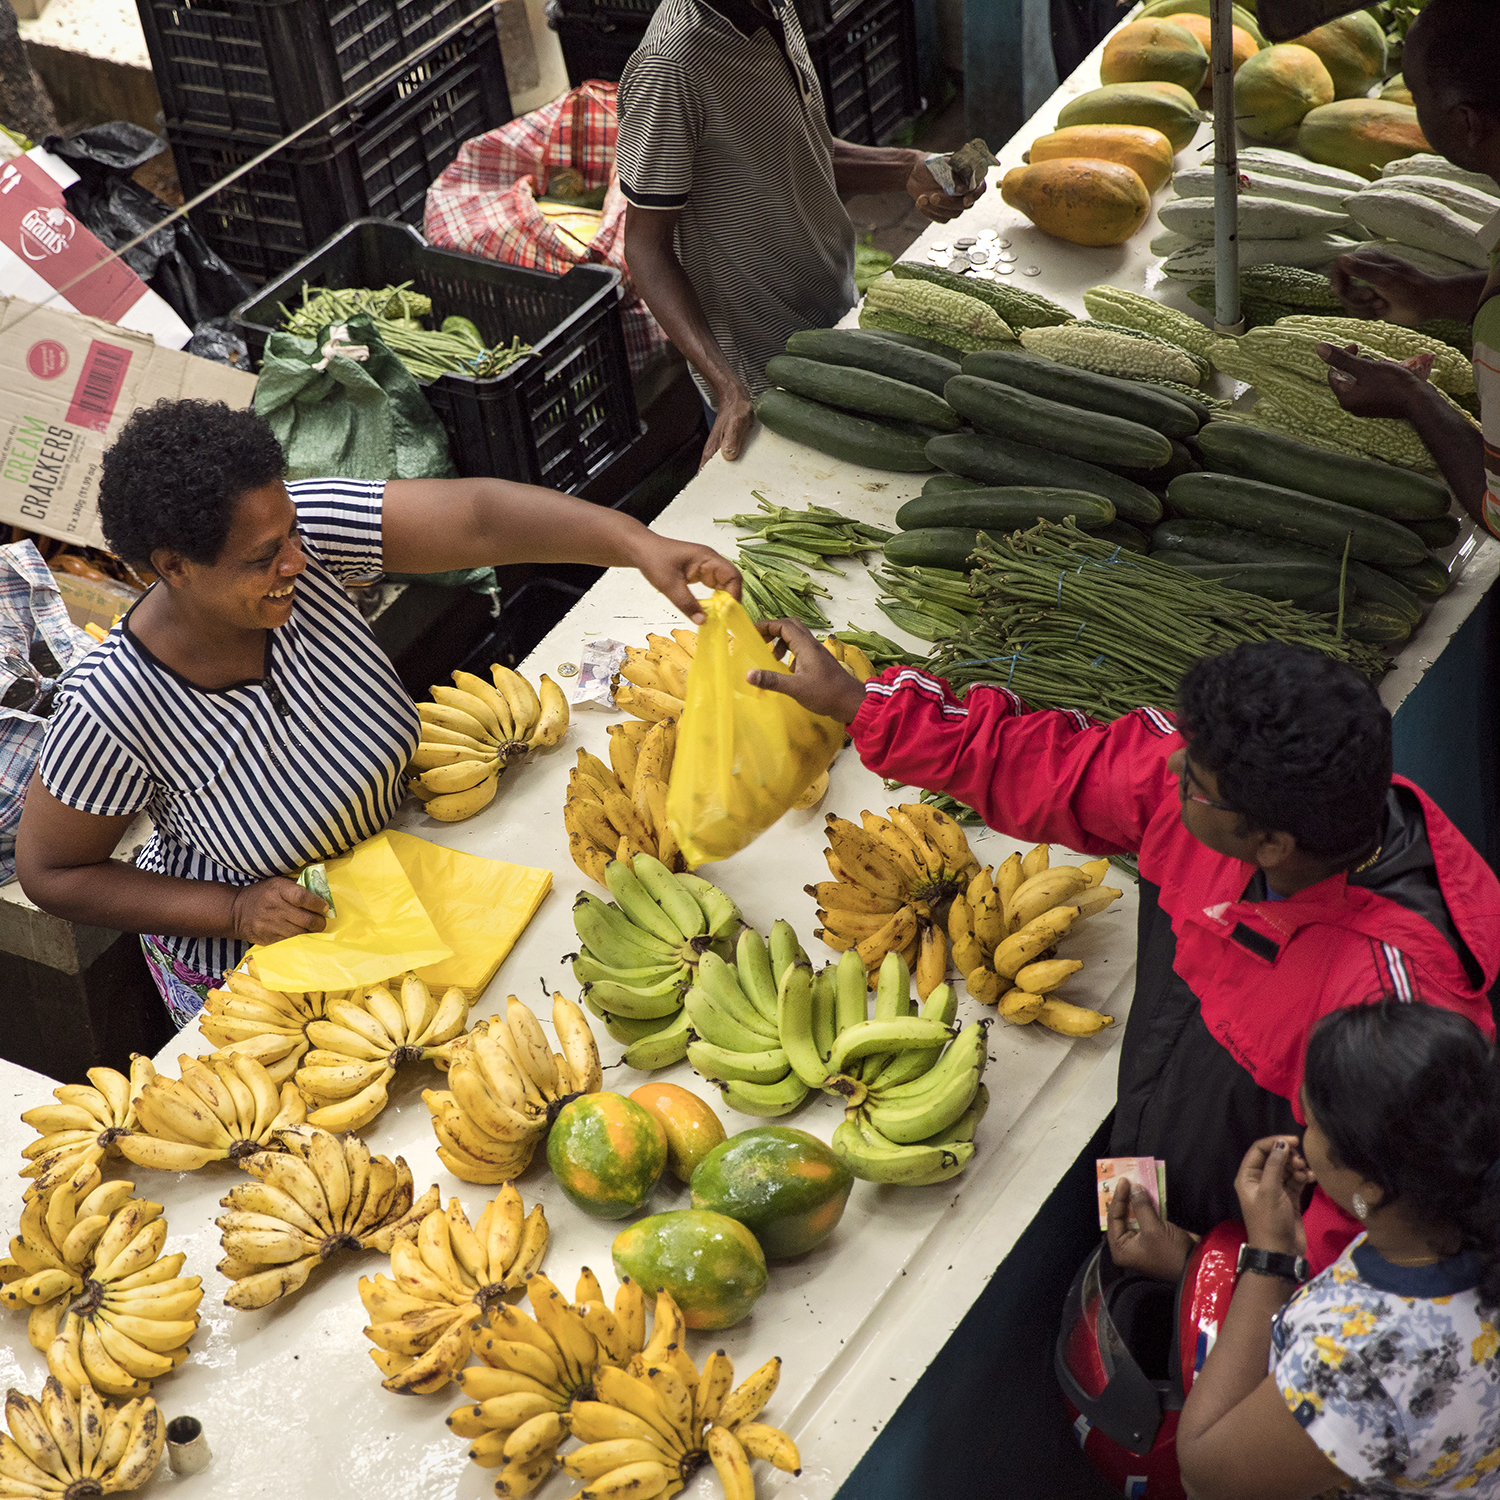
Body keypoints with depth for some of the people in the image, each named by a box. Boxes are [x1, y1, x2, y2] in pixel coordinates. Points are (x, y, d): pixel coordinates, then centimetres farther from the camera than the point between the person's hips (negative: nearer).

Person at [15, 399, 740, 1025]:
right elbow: (50, 873, -21)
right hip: (239, 970, -5)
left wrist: (639, 545, -48)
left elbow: (477, 517, -35)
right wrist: (236, 912, -28)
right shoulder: (113, 704, -35)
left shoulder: (288, 532, -28)